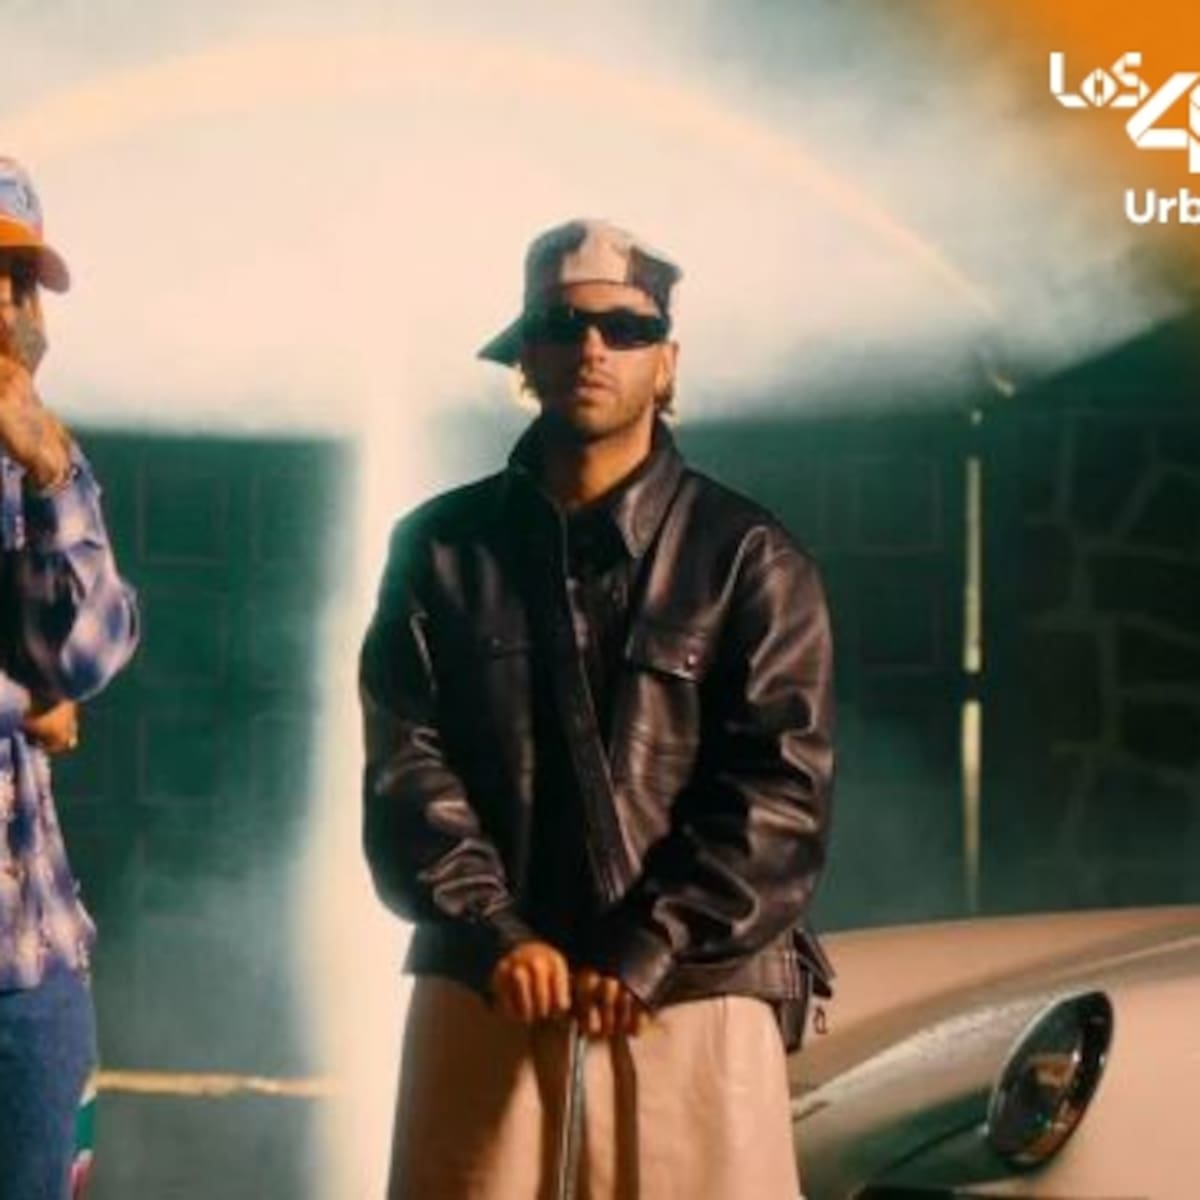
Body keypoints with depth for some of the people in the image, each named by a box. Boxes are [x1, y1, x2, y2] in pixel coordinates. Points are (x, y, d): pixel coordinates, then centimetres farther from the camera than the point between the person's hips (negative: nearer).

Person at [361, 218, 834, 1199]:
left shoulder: (748, 558, 2)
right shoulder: (443, 548, 8)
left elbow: (781, 790, -5)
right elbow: (406, 768, 2)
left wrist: (646, 951, -15)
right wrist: (493, 935, -13)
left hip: (693, 999, -1)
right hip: (484, 995, 2)